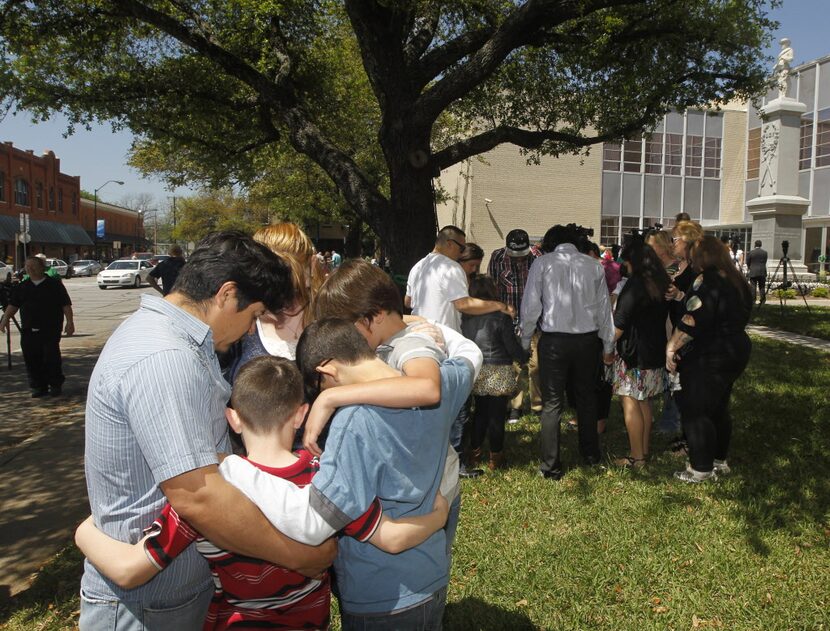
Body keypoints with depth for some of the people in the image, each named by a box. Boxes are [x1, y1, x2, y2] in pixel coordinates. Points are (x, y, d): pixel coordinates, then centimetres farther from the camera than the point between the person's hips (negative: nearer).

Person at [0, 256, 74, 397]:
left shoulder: (55, 285, 1)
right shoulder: (21, 287, 13)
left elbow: (66, 305, -1)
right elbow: (13, 305, 14)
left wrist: (70, 322, -9)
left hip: (50, 330, -4)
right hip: (28, 331, 4)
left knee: (51, 358, -5)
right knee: (31, 359, 4)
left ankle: (56, 385, 9)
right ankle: (39, 387, 15)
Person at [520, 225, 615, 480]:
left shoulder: (542, 263, -3)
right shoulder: (593, 265, 4)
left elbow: (530, 306, -6)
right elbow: (604, 308, 7)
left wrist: (524, 342, 4)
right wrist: (608, 347, 15)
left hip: (554, 341, -3)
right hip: (588, 339, 3)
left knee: (552, 404, 5)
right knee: (587, 398, 20)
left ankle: (551, 466, 9)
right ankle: (591, 454, 36)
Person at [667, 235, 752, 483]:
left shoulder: (707, 281, -19)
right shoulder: (736, 280, 9)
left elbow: (692, 320, -27)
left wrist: (672, 346, -19)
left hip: (708, 358, -9)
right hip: (737, 350, 9)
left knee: (695, 413, 2)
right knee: (719, 409, 21)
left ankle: (701, 469, 10)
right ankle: (720, 461, 32)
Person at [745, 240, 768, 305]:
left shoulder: (751, 252, -5)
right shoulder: (765, 252, 2)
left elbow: (747, 262, 2)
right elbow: (765, 262, 7)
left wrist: (749, 268, 20)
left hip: (753, 272, -2)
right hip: (762, 272, 2)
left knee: (753, 287, 0)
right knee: (762, 286, 8)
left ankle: (753, 300, -3)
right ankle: (762, 300, 9)